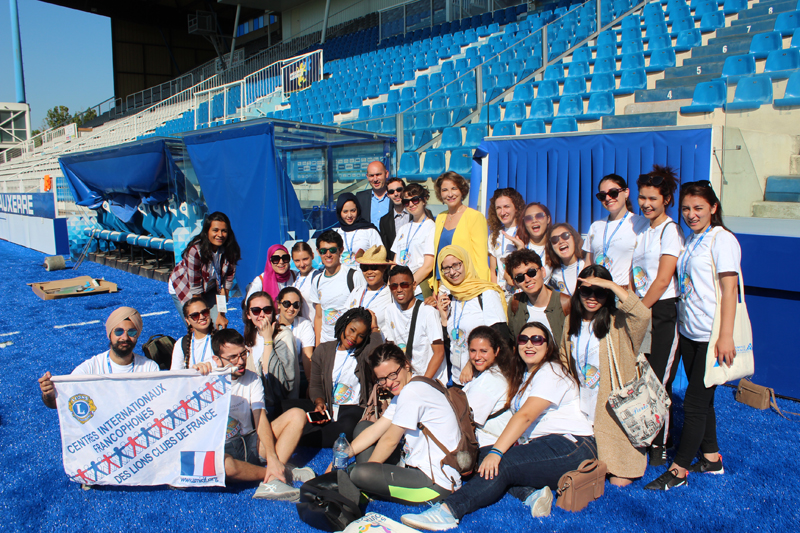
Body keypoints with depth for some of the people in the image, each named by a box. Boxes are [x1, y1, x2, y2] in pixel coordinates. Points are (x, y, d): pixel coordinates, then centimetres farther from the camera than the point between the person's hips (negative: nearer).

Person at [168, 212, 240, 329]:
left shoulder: (230, 250, -21)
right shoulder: (195, 251, -33)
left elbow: (226, 282, -15)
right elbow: (195, 289, -27)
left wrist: (221, 314, -16)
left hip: (209, 287, 3)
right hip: (184, 288, -3)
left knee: (220, 327, -9)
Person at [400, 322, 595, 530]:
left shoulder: (551, 371, -7)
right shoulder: (528, 374, 22)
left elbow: (526, 415, -21)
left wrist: (496, 452, -30)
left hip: (571, 446, -8)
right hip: (542, 445, 8)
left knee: (500, 465, -30)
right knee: (484, 456, -13)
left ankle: (448, 511, -40)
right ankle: (531, 493, -30)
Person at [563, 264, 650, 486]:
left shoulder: (617, 321, -11)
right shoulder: (572, 321, 5)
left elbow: (643, 314, -34)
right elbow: (564, 358, 17)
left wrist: (610, 284, -30)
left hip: (614, 408, -4)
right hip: (582, 409, 5)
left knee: (619, 480, -3)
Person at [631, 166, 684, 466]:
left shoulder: (670, 231, -9)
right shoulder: (642, 230, 14)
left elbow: (662, 280, -14)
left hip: (664, 312, -7)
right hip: (642, 311, 7)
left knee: (659, 381, -2)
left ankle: (660, 445, 11)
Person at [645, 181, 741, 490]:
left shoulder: (722, 239, -10)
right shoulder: (690, 240, 13)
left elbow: (729, 290, -15)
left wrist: (726, 336, -20)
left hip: (712, 335, -8)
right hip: (689, 331, 8)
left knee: (694, 402, -4)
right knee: (702, 398, 16)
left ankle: (678, 469, 5)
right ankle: (711, 458, 31)